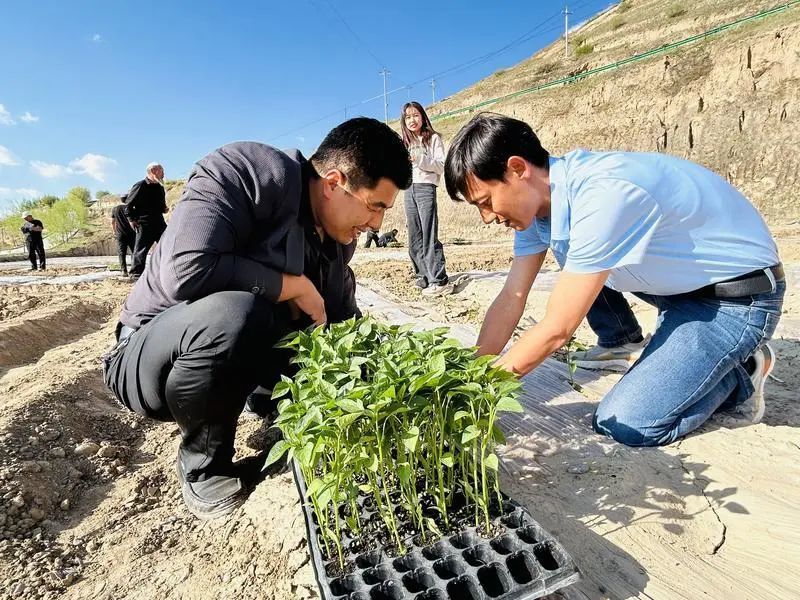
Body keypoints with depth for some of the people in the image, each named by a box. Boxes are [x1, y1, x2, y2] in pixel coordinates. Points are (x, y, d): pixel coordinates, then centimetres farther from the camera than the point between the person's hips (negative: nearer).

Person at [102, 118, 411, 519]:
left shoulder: (337, 236, -1)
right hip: (150, 357, -5)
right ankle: (203, 465, -11)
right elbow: (186, 270, -36)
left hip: (241, 360, 6)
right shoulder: (244, 173, -22)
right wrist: (295, 286, -25)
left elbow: (344, 323, 7)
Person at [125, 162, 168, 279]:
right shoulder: (140, 186, -8)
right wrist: (132, 219, -11)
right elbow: (129, 205, -6)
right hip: (144, 224, -7)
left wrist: (164, 209, 6)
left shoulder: (160, 187, 13)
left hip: (159, 223, 7)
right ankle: (136, 275, 3)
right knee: (140, 250, -3)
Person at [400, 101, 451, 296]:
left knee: (429, 236, -13)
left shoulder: (433, 139, 5)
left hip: (425, 188, -6)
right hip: (408, 190, 6)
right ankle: (423, 277, 9)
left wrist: (420, 159, -15)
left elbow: (442, 166, -4)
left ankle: (439, 281, -12)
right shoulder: (405, 143, 21)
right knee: (415, 238, 3)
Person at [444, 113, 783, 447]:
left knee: (622, 424, -16)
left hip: (740, 296, -8)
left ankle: (739, 374, 7)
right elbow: (510, 300, -6)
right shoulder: (537, 197, -7)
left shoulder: (603, 194, -33)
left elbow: (557, 330, -29)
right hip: (681, 280, 8)